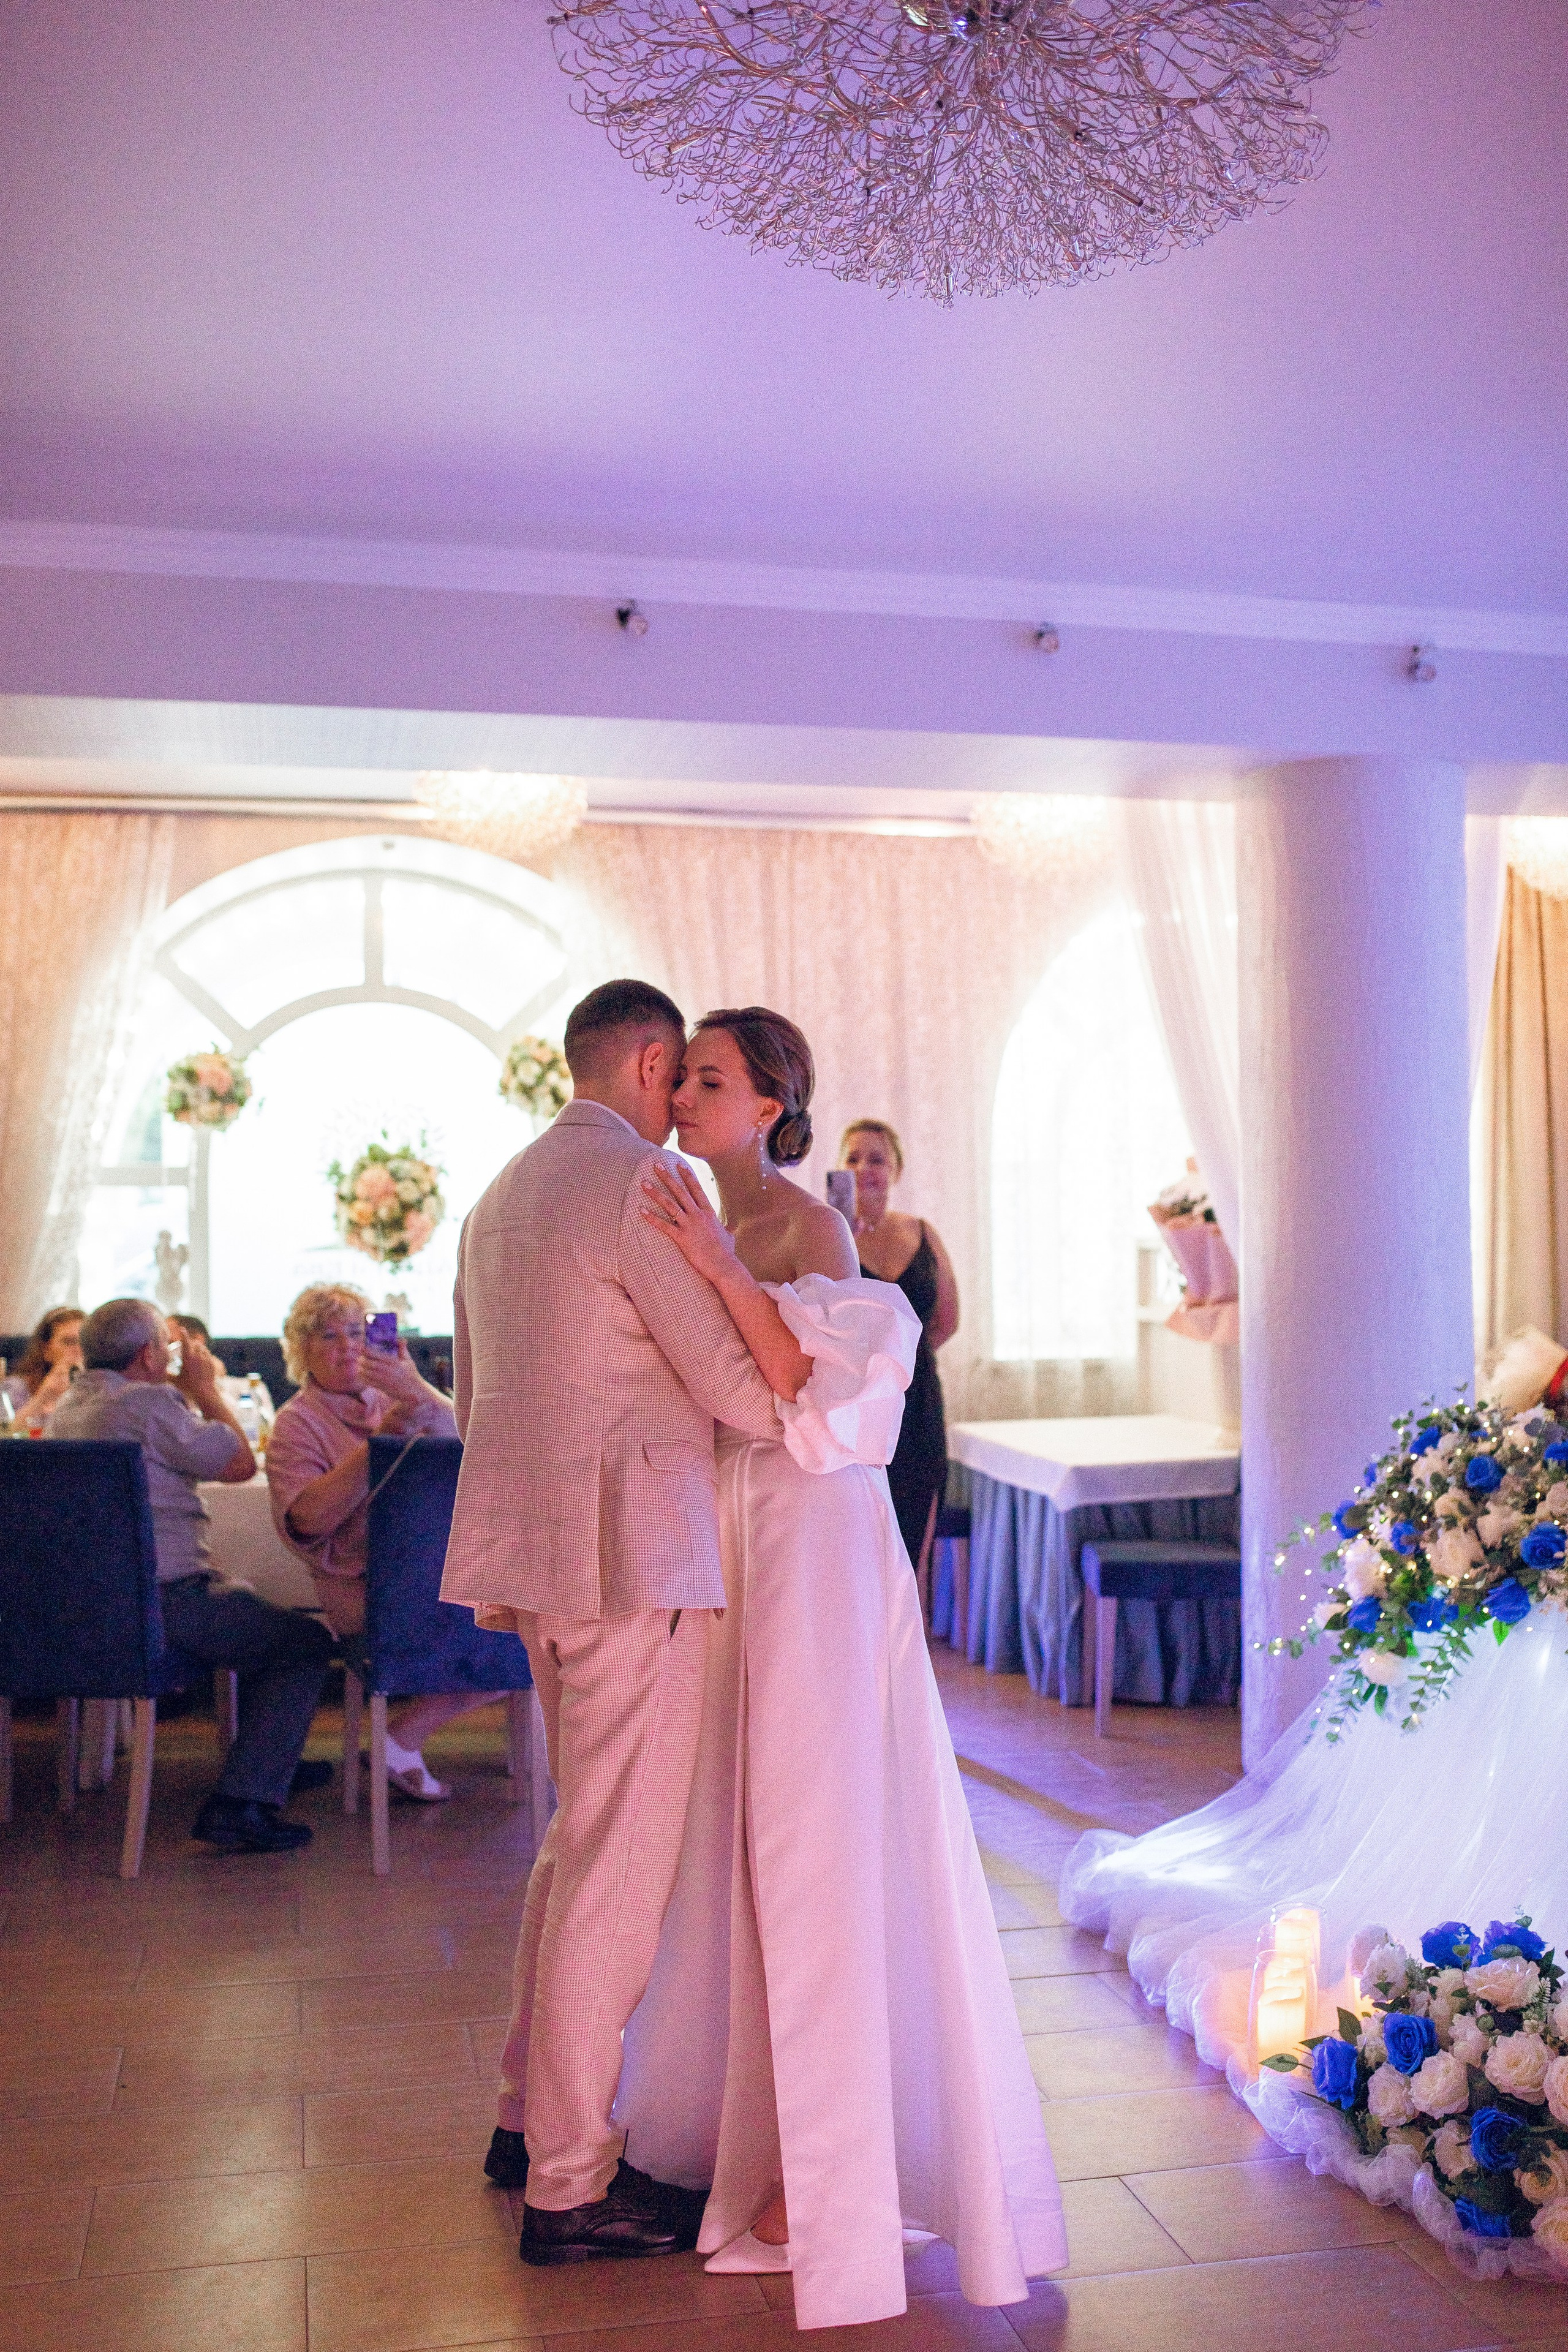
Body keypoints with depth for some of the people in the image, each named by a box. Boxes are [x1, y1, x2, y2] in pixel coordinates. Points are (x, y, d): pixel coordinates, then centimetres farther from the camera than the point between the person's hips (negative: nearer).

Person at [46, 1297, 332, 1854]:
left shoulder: (67, 1410, 16)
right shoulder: (148, 1402, -15)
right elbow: (240, 1463, -8)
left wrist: (189, 1393, 24)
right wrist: (204, 1387, 3)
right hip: (156, 1607, -10)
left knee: (247, 1604, 31)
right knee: (306, 1642, -3)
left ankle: (273, 1760, 40)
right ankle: (239, 1804, -12)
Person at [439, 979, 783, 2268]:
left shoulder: (501, 1195, 17)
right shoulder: (638, 1182, -13)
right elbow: (740, 1385, -16)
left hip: (533, 1550, 10)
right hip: (631, 1550, -10)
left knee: (582, 1832, 20)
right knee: (621, 1861, -1)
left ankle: (531, 2115, 30)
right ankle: (570, 2184, 8)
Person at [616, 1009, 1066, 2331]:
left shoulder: (809, 1230, -11)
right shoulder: (710, 1230, 12)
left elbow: (821, 1395, -22)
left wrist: (725, 1274, -25)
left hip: (815, 1549, -8)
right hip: (729, 1546, 8)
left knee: (812, 1837, -3)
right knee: (736, 1829, 13)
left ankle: (831, 2167, 7)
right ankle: (751, 2113, 29)